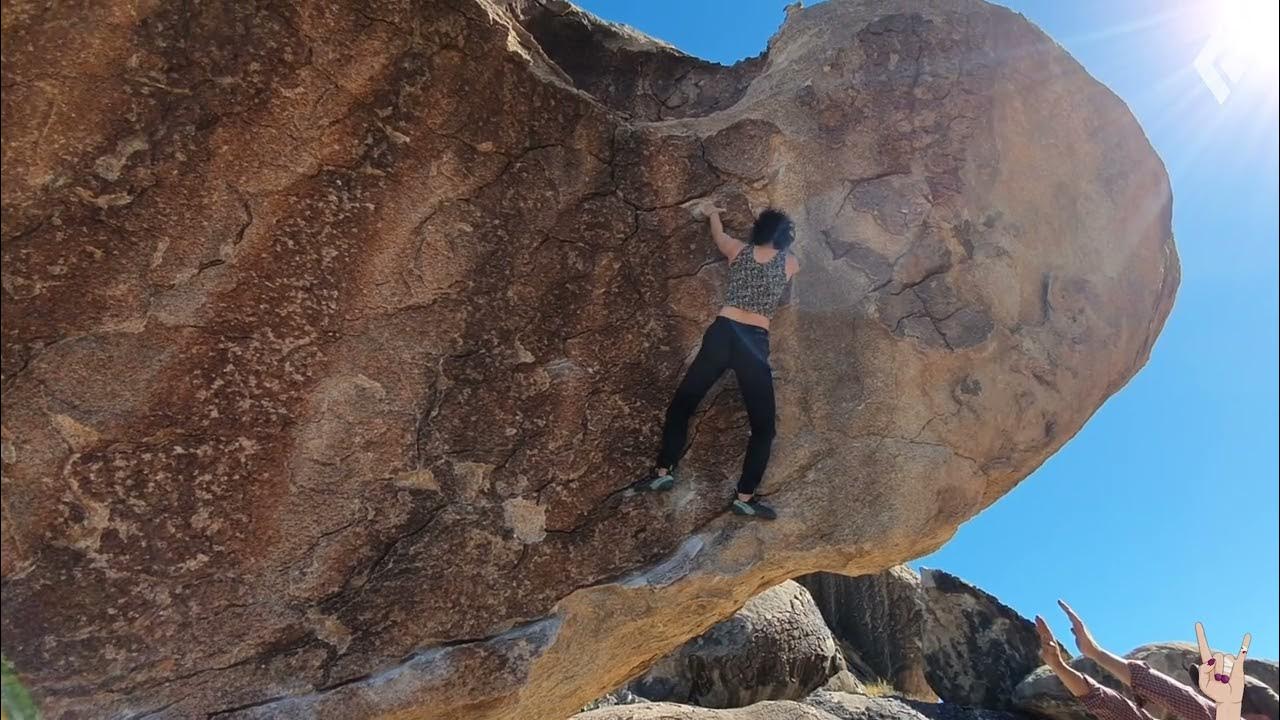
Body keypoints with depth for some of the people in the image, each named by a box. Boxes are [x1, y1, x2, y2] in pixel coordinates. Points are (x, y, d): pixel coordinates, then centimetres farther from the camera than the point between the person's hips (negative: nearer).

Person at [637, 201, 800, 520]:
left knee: (681, 405, 17)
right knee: (763, 426, 10)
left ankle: (663, 471, 16)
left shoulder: (738, 250, 13)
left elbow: (718, 233, 36)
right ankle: (745, 497, 7)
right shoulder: (789, 263, 10)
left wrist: (712, 213, 58)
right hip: (755, 344, -1)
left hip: (722, 334, 2)